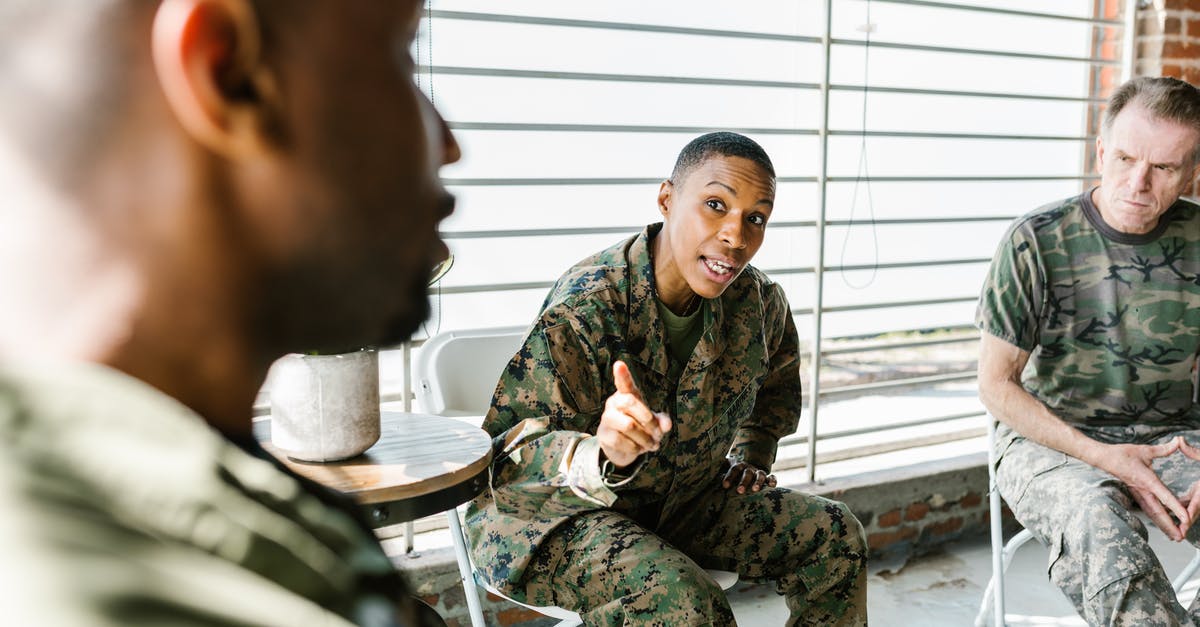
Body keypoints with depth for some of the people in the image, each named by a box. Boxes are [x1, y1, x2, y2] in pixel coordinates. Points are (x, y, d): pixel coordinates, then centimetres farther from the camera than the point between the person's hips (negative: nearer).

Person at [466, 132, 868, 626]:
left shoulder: (758, 302, -6)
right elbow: (510, 462, -33)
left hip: (687, 501, 7)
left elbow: (777, 381, 21)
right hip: (558, 515, -6)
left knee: (834, 534, 1)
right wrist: (603, 459, -51)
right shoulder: (582, 310, -27)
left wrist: (752, 453, 8)